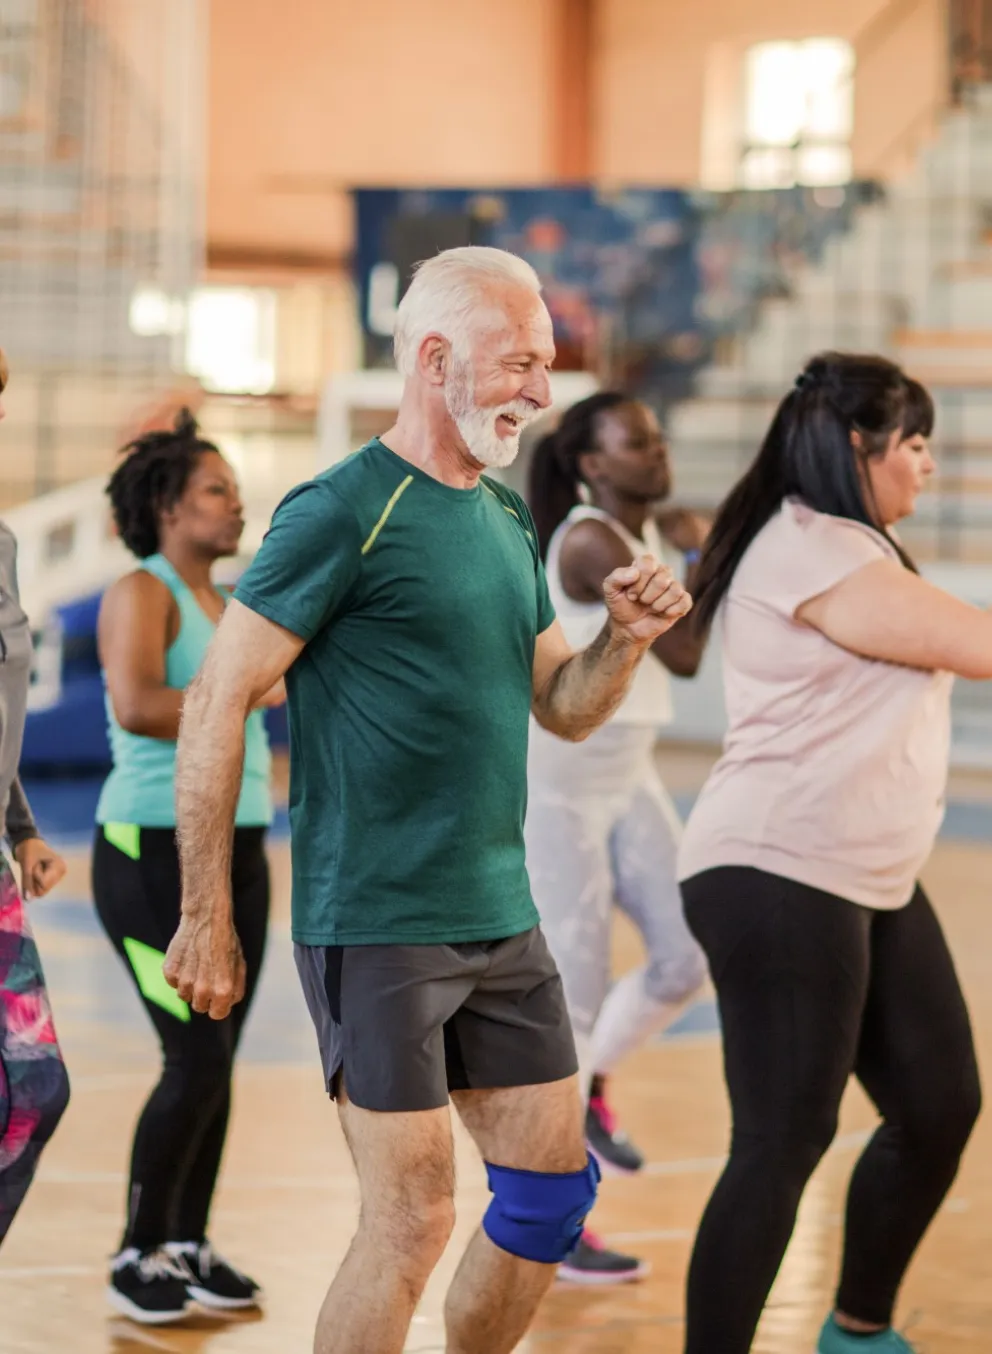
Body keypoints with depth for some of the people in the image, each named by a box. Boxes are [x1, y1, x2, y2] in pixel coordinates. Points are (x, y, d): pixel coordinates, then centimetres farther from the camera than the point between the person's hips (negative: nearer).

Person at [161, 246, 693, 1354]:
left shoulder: (508, 522, 13)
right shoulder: (342, 512, -12)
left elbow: (564, 708, 19)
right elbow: (215, 703, -13)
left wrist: (626, 639, -2)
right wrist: (205, 919, -14)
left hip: (501, 919, 8)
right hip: (374, 924, -8)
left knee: (553, 1188, 11)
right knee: (412, 1218, -6)